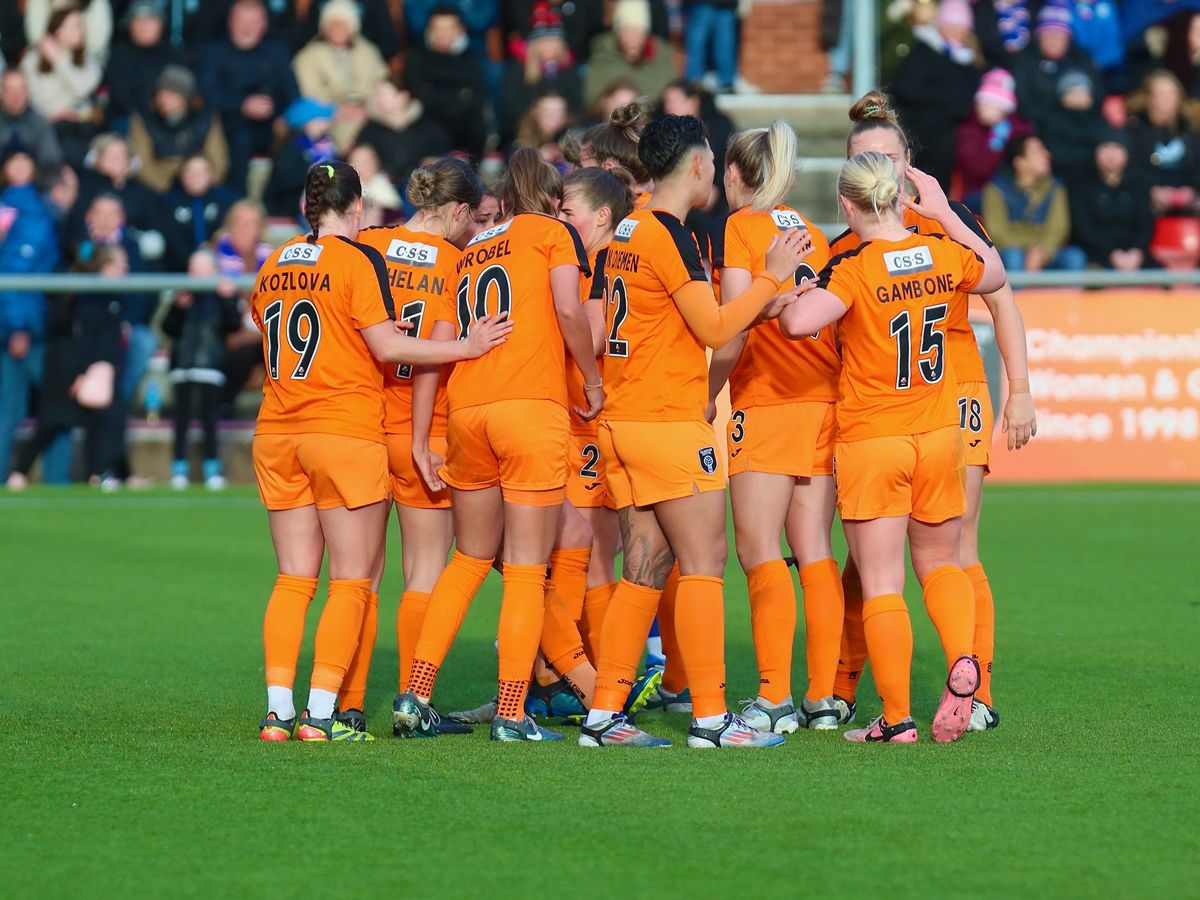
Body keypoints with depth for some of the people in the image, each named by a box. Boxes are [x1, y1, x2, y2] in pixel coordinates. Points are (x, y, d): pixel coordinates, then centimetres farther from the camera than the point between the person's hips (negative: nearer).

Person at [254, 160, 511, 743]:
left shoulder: (274, 266, 10)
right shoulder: (358, 260, -8)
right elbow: (387, 345, -13)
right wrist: (467, 347, -9)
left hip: (276, 433, 6)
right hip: (346, 432, -6)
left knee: (293, 579, 8)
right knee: (351, 582, -1)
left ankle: (278, 710, 2)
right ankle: (321, 715, -7)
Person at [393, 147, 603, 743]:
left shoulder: (467, 253, 22)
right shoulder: (553, 233, 9)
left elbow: (434, 349, 14)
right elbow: (569, 311, -9)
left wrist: (420, 441, 14)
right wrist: (592, 381, 4)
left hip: (465, 414, 5)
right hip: (533, 407, -5)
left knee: (469, 558, 18)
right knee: (526, 570, -2)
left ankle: (415, 694, 13)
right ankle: (511, 715, -4)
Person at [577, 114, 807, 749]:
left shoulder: (629, 232, 15)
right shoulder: (670, 234, -12)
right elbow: (714, 328, -14)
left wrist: (759, 304, 20)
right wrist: (772, 276, -5)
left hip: (622, 422, 9)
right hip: (669, 423, -9)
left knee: (643, 572, 9)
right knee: (703, 565, -6)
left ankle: (604, 714, 6)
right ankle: (710, 716, -8)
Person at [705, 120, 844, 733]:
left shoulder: (738, 229, -4)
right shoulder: (812, 233, 15)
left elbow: (734, 331, -12)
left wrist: (708, 397, -4)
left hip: (766, 404, -6)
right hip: (824, 401, 6)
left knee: (759, 551, -5)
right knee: (815, 552, 6)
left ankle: (775, 698, -12)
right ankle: (823, 697, 5)